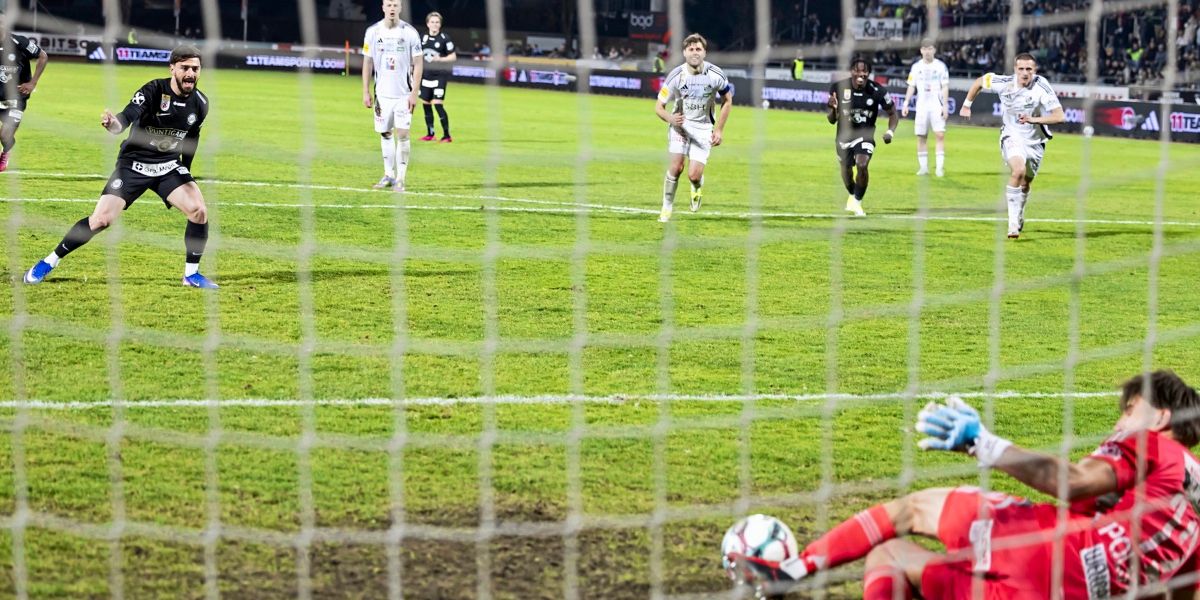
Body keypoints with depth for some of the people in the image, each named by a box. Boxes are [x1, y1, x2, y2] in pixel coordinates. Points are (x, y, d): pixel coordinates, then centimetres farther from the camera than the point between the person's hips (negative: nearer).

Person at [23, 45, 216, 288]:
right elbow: (126, 117, -37)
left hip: (169, 166, 4)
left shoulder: (200, 103, -5)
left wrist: (185, 172, 18)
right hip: (134, 164, -4)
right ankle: (49, 262, 7)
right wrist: (113, 124, -59)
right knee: (100, 220, -11)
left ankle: (191, 274, 2)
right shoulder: (153, 91, -21)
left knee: (199, 211, -17)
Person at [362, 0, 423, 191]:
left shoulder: (410, 32, -5)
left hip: (404, 94, -3)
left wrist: (414, 92, -8)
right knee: (385, 134, 8)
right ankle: (389, 175, 19)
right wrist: (365, 92, 4)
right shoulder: (373, 31, 1)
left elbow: (417, 64, -3)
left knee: (402, 134, -8)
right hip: (382, 93, 3)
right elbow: (367, 62, 7)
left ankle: (400, 179, -3)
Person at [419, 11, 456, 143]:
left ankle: (447, 135, -7)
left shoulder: (444, 38, -9)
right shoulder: (424, 38, 7)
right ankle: (430, 134, 22)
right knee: (426, 104, 9)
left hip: (440, 75, -6)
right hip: (426, 75, 6)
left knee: (438, 104, -13)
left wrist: (440, 59, -24)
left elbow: (453, 57, -8)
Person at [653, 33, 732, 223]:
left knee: (694, 175, -11)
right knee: (676, 166, -19)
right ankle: (667, 208, 0)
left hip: (703, 128, 0)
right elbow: (658, 107, -7)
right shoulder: (675, 76, -14)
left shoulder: (716, 75, -12)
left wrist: (719, 129, 1)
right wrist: (670, 118, -30)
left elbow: (727, 100, 6)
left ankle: (697, 188, 28)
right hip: (680, 123, 0)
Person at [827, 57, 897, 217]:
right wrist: (833, 109, -30)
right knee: (846, 171, 12)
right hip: (844, 136, 2)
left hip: (865, 135, -2)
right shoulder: (839, 88, -16)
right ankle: (852, 195, 46)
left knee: (862, 165, -23)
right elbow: (832, 121, -8)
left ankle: (857, 202, -2)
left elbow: (893, 114, -2)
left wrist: (890, 132, -19)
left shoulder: (877, 91, -18)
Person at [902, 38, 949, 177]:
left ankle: (940, 167, -12)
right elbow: (911, 86, 10)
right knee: (921, 136, 2)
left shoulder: (940, 66, 1)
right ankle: (923, 167, 10)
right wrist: (906, 104, 1)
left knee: (940, 134, -12)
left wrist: (945, 105, -8)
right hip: (921, 106, 3)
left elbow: (945, 87, -1)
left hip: (937, 106, -3)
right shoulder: (916, 67, 8)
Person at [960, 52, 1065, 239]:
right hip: (1012, 138, -2)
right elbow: (980, 82, 4)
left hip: (1035, 141, 2)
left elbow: (1059, 116, -23)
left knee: (1025, 184, 14)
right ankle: (1013, 222, -26)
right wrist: (966, 105, 12)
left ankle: (1019, 217, 45)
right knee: (1018, 170, -30)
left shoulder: (1041, 86, -20)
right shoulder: (1005, 83, -15)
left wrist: (1034, 120, -34)